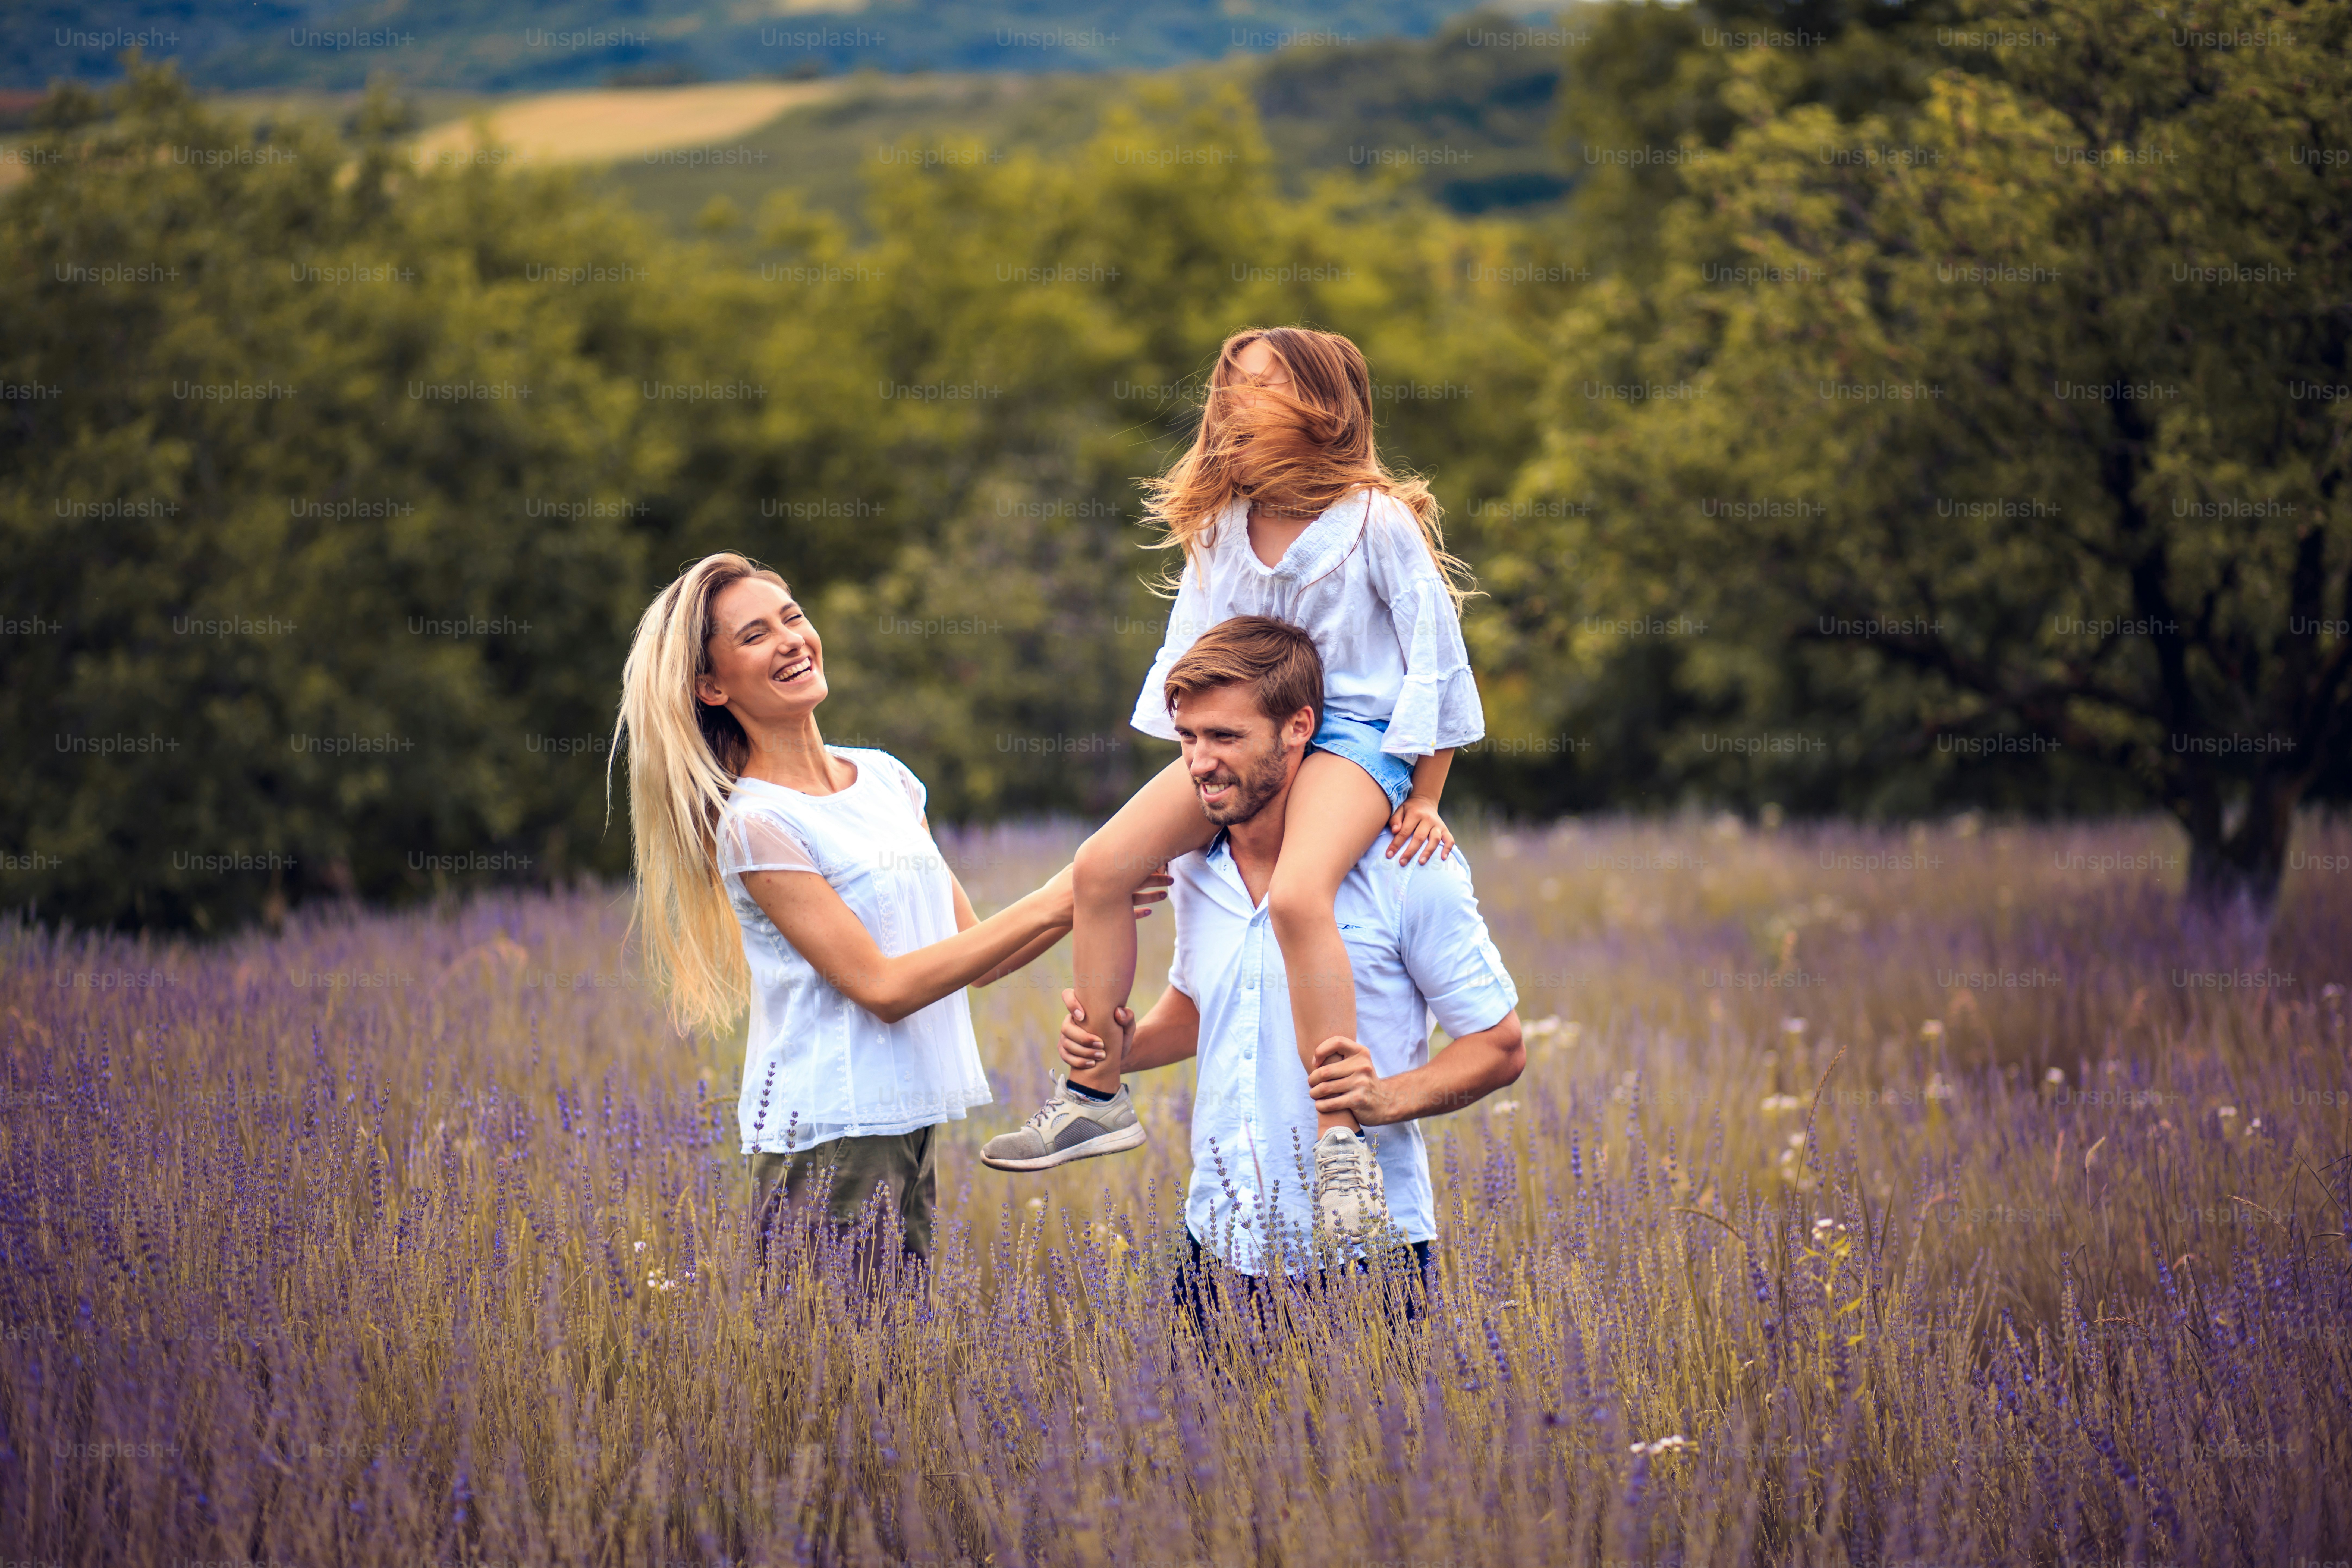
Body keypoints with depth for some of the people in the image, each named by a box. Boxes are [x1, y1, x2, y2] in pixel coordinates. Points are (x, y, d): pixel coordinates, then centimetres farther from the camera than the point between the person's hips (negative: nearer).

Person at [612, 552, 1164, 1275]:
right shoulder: (755, 823, -12)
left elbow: (973, 953, 13)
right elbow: (882, 986, -15)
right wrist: (1047, 906, -13)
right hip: (827, 1135, -7)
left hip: (911, 1125, 7)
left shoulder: (886, 778, 11)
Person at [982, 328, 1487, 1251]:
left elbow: (1436, 660, -6)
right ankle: (1096, 1097, 4)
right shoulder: (1219, 532, 9)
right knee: (1104, 865, -8)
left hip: (1353, 733, -7)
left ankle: (1342, 1140, -30)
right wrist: (1203, 771, 15)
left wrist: (1424, 801, -6)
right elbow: (1192, 651, 21)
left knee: (1297, 896, -34)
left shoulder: (1379, 523, -9)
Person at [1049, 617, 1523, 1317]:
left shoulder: (1406, 872, -11)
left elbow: (1499, 1047, -5)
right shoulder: (1193, 870, 7)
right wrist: (1127, 1048, 5)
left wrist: (1387, 1098, -22)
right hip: (1218, 1245, 5)